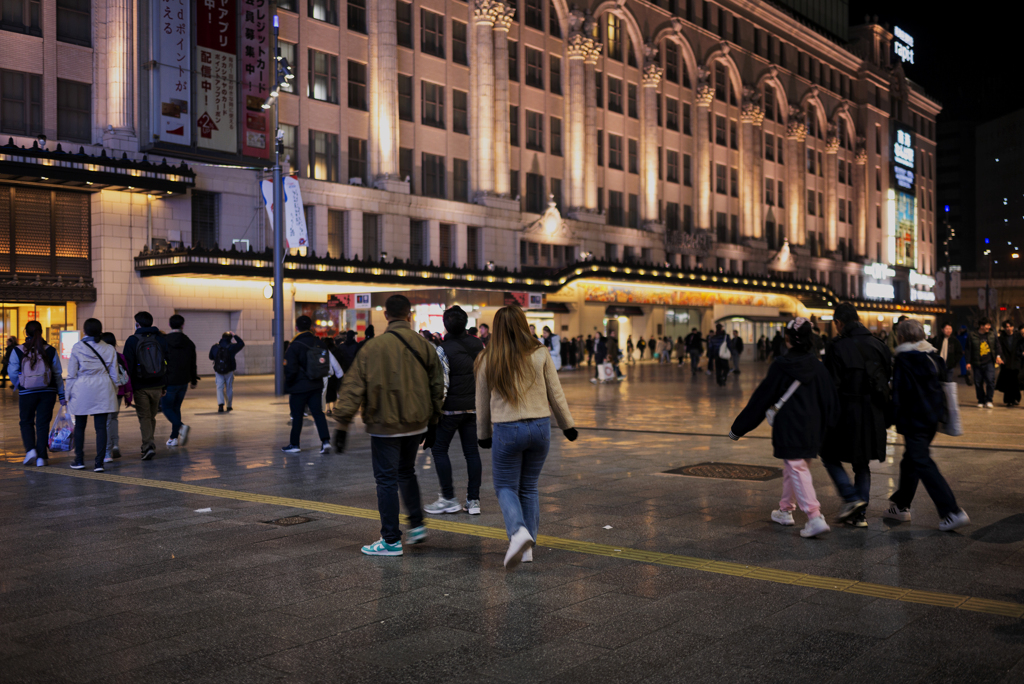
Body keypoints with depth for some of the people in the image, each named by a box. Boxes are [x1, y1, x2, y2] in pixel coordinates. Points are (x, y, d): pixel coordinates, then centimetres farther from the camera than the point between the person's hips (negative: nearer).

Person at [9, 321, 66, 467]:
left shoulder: (18, 351, -5)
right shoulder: (51, 351, -1)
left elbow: (13, 373, -4)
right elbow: (58, 374, 1)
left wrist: (16, 385, 18)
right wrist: (62, 395, 8)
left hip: (27, 393, -1)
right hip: (48, 392, 1)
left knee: (26, 422, 15)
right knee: (43, 423, 6)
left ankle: (30, 449, -3)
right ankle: (41, 456, 5)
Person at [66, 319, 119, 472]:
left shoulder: (77, 348, -3)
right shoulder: (109, 349, 3)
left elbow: (72, 374, -2)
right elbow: (114, 374, 7)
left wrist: (69, 394, 6)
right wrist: (114, 393, 16)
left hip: (82, 390, -1)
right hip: (103, 390, 1)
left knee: (80, 426, 14)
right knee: (101, 427, 0)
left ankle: (79, 460, 21)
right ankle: (99, 462, -4)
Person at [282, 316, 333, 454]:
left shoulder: (295, 346, -15)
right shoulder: (319, 343, 2)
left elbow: (291, 370, -14)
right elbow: (327, 363, 8)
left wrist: (287, 385, -1)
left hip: (299, 387, -5)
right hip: (317, 385, 5)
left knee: (297, 415, 5)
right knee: (318, 412, 7)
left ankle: (294, 444, 14)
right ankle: (326, 441, -3)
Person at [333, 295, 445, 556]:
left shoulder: (373, 348, -11)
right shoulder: (424, 346, 0)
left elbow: (353, 388, -11)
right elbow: (437, 387, 8)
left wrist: (342, 424, -6)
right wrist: (432, 423, 18)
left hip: (385, 427, -4)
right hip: (416, 424, 4)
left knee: (387, 480, 4)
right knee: (406, 472, 23)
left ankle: (391, 540, 8)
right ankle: (417, 525, 24)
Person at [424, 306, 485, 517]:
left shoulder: (443, 349, -14)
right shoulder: (478, 345, 4)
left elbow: (442, 384, -17)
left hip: (451, 407, -6)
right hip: (474, 407, 6)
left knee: (439, 448, 7)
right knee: (472, 451, 8)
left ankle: (449, 498, 6)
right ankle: (473, 500, 10)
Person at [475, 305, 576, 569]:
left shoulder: (487, 360, -2)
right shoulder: (540, 354, -3)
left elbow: (482, 403, 7)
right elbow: (556, 394, 2)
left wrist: (484, 434, 20)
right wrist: (567, 425, 14)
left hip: (506, 430, -2)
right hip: (540, 427, 2)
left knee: (506, 487, 9)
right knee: (529, 487, 15)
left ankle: (518, 531, -18)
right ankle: (527, 547, 16)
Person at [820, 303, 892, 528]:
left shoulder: (837, 348, -13)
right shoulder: (878, 345, 6)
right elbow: (889, 380, 11)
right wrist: (886, 416, 19)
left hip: (847, 414, -6)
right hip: (874, 416, 6)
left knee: (830, 456, 12)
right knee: (862, 463, 15)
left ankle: (851, 498, -2)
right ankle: (860, 514, 16)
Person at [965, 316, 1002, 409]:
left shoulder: (992, 335, 9)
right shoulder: (972, 336, 1)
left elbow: (997, 346, 18)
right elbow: (969, 350, 3)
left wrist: (998, 356, 3)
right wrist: (968, 362, -2)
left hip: (989, 363, 1)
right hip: (977, 364, -1)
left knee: (990, 380, -13)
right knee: (978, 383, 3)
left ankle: (988, 400, -2)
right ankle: (981, 401, 16)